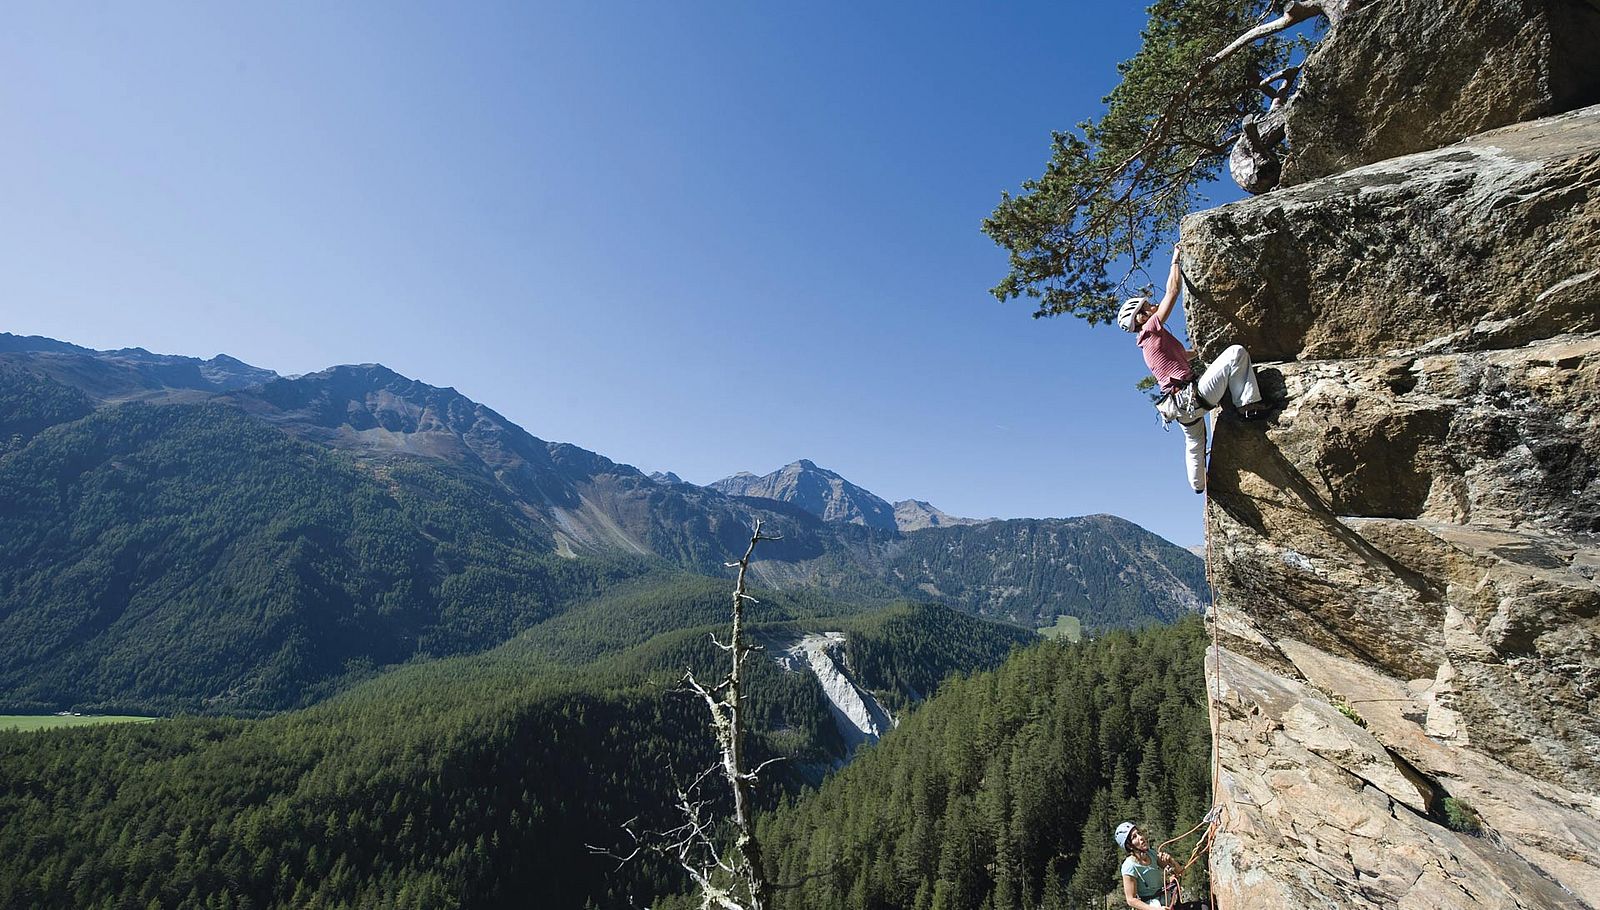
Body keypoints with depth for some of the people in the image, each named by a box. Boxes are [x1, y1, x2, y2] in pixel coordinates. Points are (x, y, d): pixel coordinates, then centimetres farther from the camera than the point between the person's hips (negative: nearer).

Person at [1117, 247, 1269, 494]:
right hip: (1196, 395, -10)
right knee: (1236, 352, -8)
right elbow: (1173, 290, -5)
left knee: (1194, 444, 31)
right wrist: (1176, 259, 7)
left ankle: (1198, 483, 46)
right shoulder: (1152, 329, -5)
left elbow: (1186, 354, 37)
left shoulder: (1149, 344, 22)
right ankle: (1249, 404, -11)